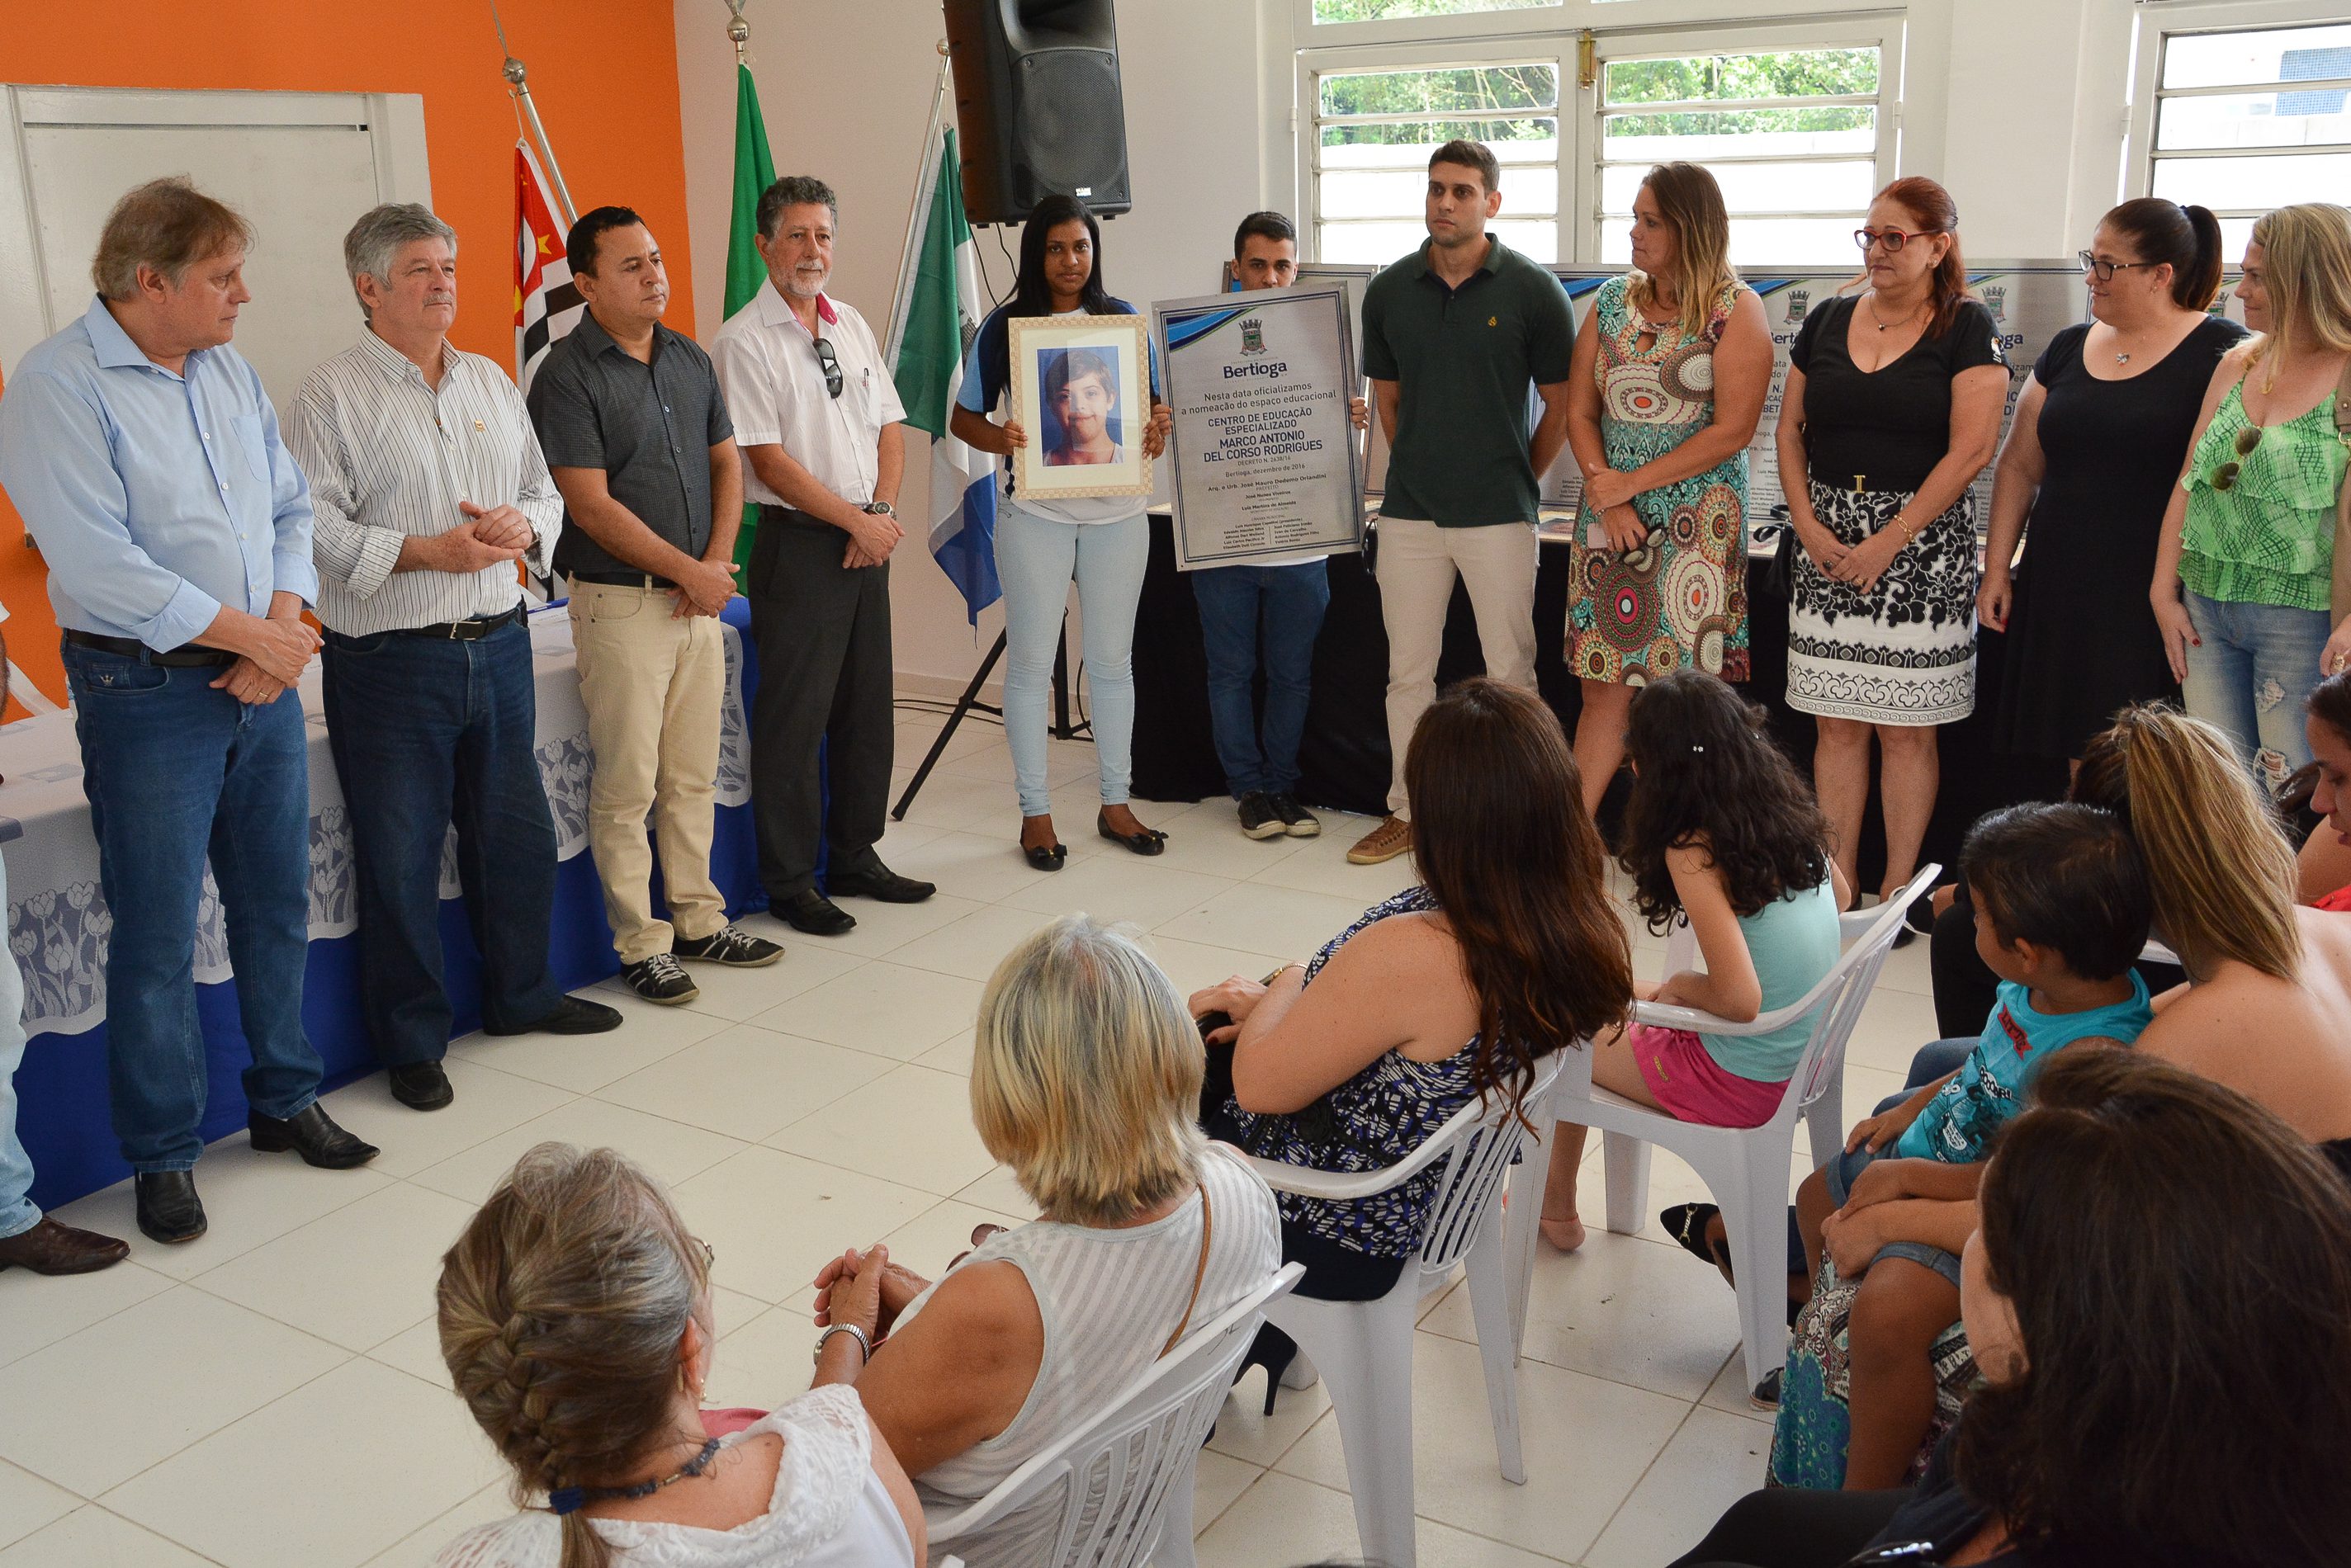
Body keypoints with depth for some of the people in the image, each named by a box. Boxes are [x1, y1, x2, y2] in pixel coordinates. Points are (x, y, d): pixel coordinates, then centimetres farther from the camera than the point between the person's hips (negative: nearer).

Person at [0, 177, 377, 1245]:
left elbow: (290, 510, 11)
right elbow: (98, 565, -20)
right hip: (147, 691, -6)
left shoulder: (228, 372, 9)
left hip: (262, 678, 7)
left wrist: (285, 623, -7)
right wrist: (249, 633, -16)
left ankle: (285, 1099, 31)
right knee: (157, 935, 2)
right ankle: (162, 1156, 16)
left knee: (277, 903, 15)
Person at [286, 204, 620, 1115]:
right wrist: (429, 551, -21)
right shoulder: (332, 397, -6)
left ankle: (521, 995, 35)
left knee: (517, 834, 15)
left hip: (499, 645, 6)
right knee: (400, 859, 3)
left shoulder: (491, 384, 13)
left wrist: (522, 523, -7)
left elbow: (546, 493, 16)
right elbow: (312, 527, -14)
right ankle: (411, 1043, 17)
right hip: (391, 663, -5)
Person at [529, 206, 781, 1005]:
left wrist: (717, 561, -2)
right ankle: (640, 945, 11)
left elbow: (727, 463, 14)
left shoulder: (690, 359, 10)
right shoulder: (568, 374, -11)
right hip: (620, 602, -6)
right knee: (627, 787, 0)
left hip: (699, 596, 6)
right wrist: (689, 573, -13)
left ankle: (700, 921, 25)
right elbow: (592, 506, -16)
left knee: (694, 775, 13)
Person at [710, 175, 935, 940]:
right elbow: (768, 460, -14)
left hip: (867, 540, 7)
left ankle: (855, 856, 26)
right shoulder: (743, 340, -9)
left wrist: (883, 511, -3)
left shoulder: (853, 325, 12)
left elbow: (891, 427, 14)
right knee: (793, 718, -1)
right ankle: (789, 881, 11)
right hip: (796, 543, -7)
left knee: (867, 708, 13)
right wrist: (856, 521, -12)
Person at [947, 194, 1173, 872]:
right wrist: (996, 437, -21)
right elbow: (963, 417, 1)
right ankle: (1035, 812, 14)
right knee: (1031, 663, 2)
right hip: (1035, 513, -2)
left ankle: (1115, 803, 22)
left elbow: (1153, 404, 11)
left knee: (1113, 659, 10)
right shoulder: (1005, 327, -1)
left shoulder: (1122, 320, 6)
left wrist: (1158, 430, -13)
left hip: (1116, 510, 2)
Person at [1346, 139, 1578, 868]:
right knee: (1407, 670, 9)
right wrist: (1420, 467, 13)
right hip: (1409, 512, 3)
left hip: (1498, 514, -3)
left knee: (1511, 672, 3)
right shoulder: (1389, 289, 4)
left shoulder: (1532, 289, -5)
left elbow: (1560, 403, 2)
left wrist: (1514, 478, 6)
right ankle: (1408, 809, 20)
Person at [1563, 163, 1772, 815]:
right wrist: (1603, 489, -7)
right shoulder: (1613, 299, 10)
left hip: (1696, 523, -4)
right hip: (1610, 517, 4)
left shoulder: (1736, 310, -4)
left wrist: (1633, 483, -11)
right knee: (1603, 684, 5)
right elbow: (1579, 411, 8)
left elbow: (1733, 430, -11)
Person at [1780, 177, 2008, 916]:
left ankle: (1897, 890, 10)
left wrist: (1888, 542, -13)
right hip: (1826, 542, 4)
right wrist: (1809, 525, -2)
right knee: (1836, 723, 5)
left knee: (1905, 729, 1)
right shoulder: (1828, 322, 11)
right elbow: (1790, 431, 12)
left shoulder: (1967, 329, -2)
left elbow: (1971, 449, -10)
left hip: (1920, 544, -4)